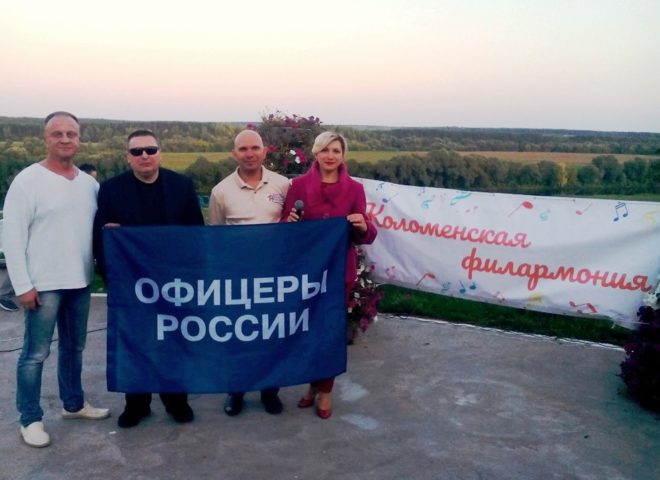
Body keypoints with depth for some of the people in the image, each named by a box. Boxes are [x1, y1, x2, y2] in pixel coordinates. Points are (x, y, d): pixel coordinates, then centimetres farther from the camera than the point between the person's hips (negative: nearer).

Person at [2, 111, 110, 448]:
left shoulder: (89, 184, 6)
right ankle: (30, 419, 16)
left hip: (79, 281, 5)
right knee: (36, 353, 2)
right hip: (43, 283, -5)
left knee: (74, 346, 18)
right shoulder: (28, 180, -8)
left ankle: (74, 404, 34)